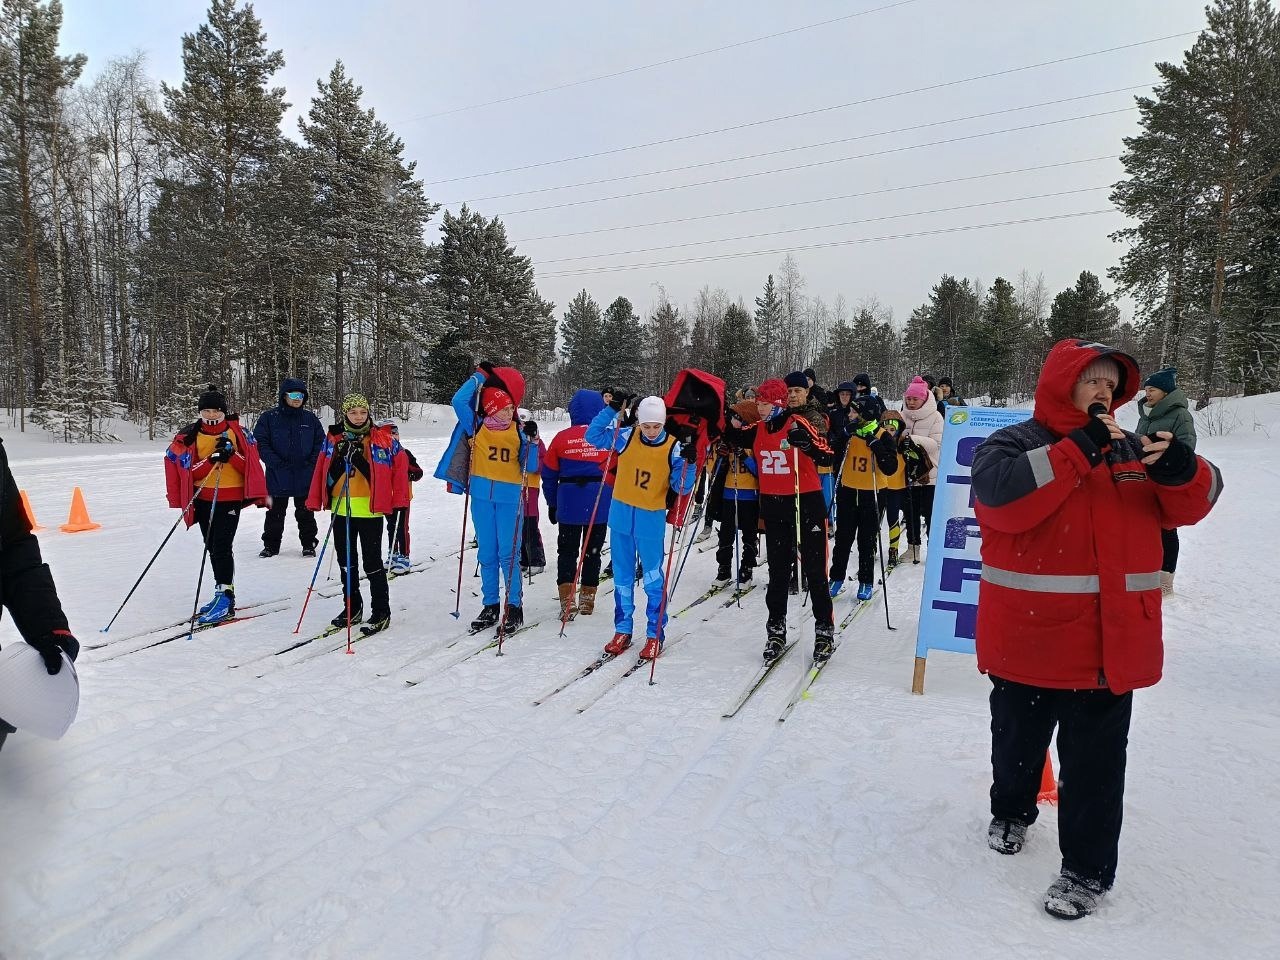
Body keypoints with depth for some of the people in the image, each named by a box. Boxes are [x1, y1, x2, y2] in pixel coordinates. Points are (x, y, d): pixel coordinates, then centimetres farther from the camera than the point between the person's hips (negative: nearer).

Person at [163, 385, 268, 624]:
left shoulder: (237, 432, -2)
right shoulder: (190, 436, 4)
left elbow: (249, 465, -4)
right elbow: (190, 472, -3)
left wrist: (231, 454, -21)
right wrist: (212, 459, -19)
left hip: (230, 498, -4)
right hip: (203, 499, 4)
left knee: (222, 546, -12)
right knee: (212, 548, 10)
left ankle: (225, 597, -8)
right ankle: (223, 596, 21)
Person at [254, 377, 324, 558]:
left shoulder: (310, 419, 5)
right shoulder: (269, 417, -1)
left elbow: (320, 443, 8)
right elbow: (261, 443, -4)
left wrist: (312, 463, -5)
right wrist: (275, 463, -13)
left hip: (305, 477, 1)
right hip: (278, 476, -1)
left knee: (305, 513, 10)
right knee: (275, 513, 10)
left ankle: (309, 543, 20)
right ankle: (271, 544, 22)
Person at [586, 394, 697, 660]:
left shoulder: (673, 447, -8)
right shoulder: (626, 436, -4)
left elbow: (681, 487, -9)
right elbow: (593, 435, -1)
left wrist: (689, 463, -26)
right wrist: (612, 409, -11)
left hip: (651, 520, -2)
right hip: (621, 515, 3)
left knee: (653, 580, 4)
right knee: (622, 577, 13)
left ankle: (654, 634, 17)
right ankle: (622, 630, 26)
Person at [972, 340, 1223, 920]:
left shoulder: (1132, 451, 11)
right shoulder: (1013, 444, -6)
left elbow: (1191, 504, 7)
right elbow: (1003, 498, -25)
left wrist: (1180, 470, -15)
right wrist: (1079, 451, -26)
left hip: (1111, 645, 3)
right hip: (1028, 641, -2)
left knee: (1096, 764, 8)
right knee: (1017, 742, 18)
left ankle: (1088, 870, 24)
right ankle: (1011, 812, 44)